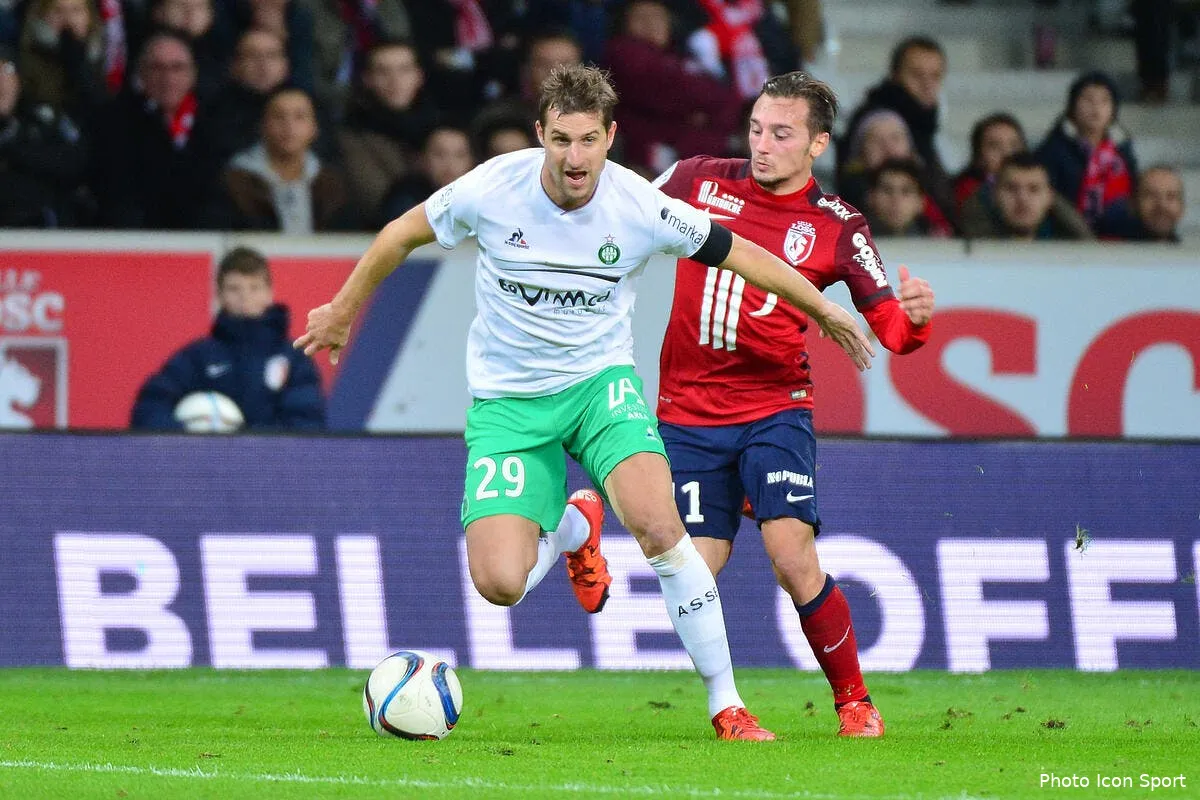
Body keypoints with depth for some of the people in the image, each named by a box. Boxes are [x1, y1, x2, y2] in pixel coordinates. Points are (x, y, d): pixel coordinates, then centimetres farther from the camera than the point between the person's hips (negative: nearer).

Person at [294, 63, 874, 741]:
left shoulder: (641, 208, -16)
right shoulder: (492, 189, -16)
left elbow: (738, 254, 0)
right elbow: (403, 233, 3)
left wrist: (827, 311, 10)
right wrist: (344, 310, 15)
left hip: (600, 380, -1)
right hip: (508, 399, 1)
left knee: (656, 523, -29)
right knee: (500, 584, -15)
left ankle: (727, 707, -15)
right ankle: (573, 526, 25)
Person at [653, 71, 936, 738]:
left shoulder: (837, 227, -3)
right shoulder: (699, 180, 2)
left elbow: (890, 327, -6)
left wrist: (916, 318, -27)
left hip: (775, 409, -2)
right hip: (689, 413, 2)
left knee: (792, 557, -17)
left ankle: (854, 701, 0)